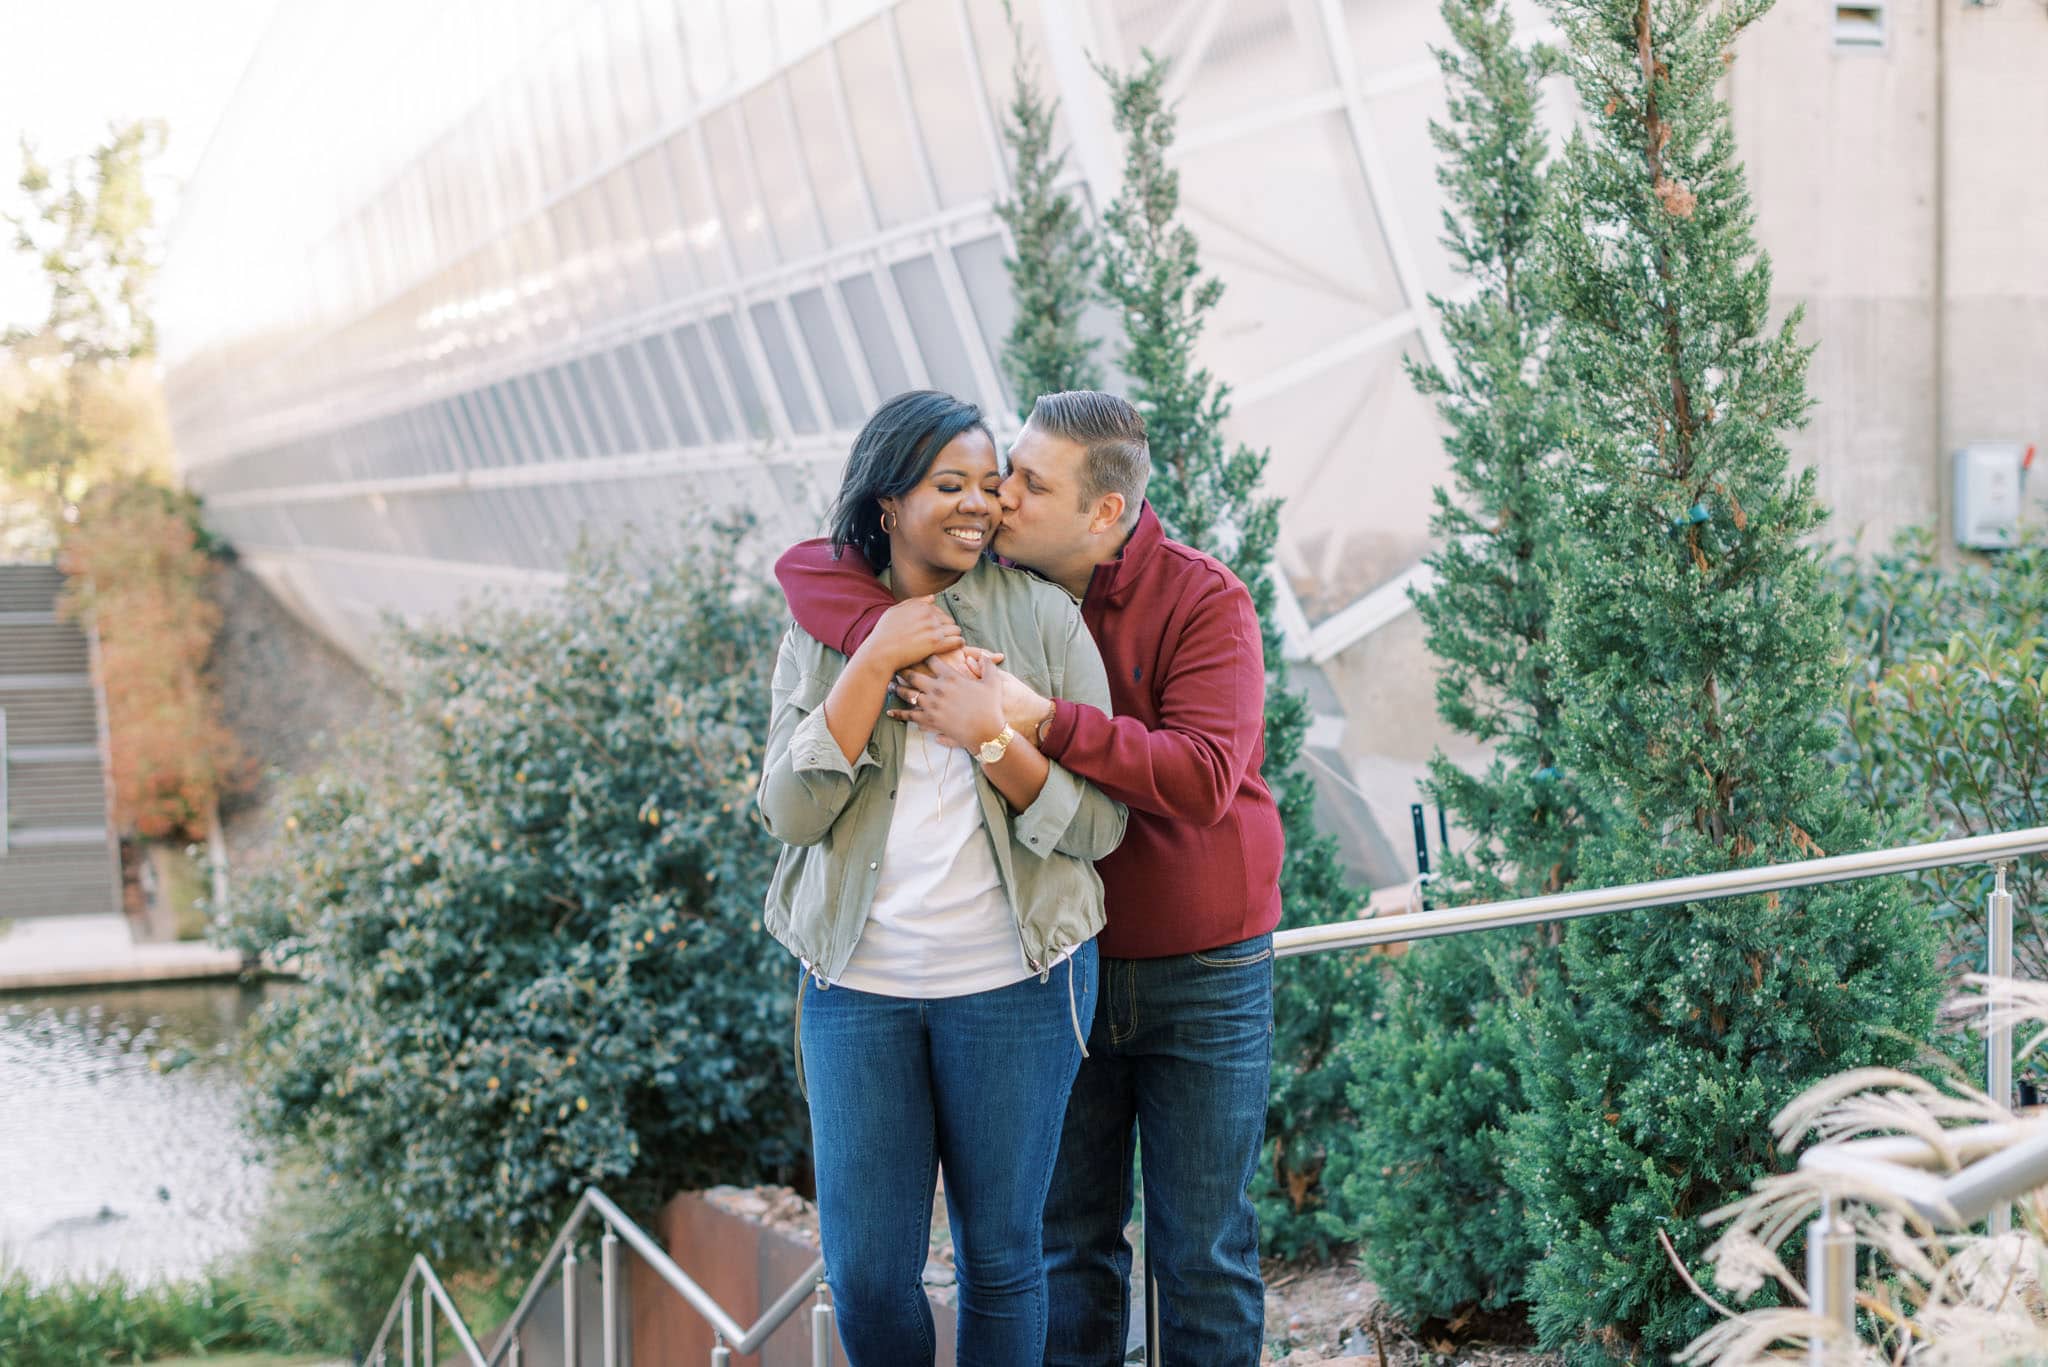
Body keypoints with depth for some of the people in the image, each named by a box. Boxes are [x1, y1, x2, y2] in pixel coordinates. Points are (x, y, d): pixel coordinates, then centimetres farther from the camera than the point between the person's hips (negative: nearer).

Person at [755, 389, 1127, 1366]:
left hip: (1014, 981, -1)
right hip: (858, 984, 1)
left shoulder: (1042, 618, -1)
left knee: (1001, 1257, 8)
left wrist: (991, 738, -19)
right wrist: (875, 659, -14)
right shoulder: (821, 631, 5)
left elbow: (1100, 826, -4)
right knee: (866, 1275, 4)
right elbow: (789, 811, -8)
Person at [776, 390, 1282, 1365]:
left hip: (1201, 975, -3)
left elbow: (1203, 777, -28)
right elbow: (806, 567, -7)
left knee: (1202, 1250, 7)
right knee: (1070, 1238, 12)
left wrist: (1042, 720, -37)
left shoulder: (1205, 603, -14)